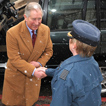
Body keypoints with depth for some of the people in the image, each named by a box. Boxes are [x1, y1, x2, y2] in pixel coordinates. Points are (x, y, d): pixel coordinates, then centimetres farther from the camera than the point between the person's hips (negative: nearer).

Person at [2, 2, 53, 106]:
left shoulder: (45, 30, -8)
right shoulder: (12, 33, -22)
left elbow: (48, 51, 5)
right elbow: (14, 59, -21)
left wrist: (39, 63, -14)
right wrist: (33, 71, -29)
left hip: (34, 74, 3)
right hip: (16, 76, -3)